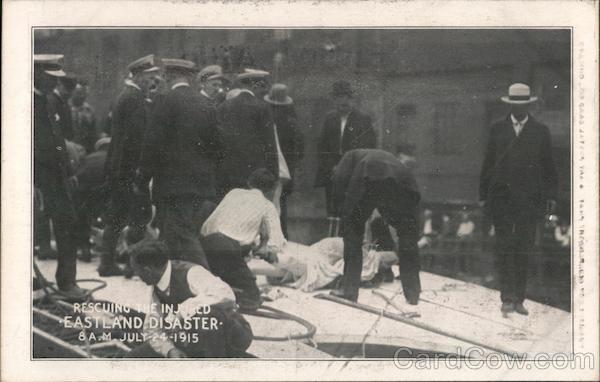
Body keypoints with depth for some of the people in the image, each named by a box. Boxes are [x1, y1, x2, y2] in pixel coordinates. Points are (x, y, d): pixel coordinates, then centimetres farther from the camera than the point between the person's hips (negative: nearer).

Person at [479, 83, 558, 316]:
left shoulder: (541, 131, 8)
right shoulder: (498, 129, 10)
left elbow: (548, 166, 9)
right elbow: (488, 163, 10)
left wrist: (550, 195, 1)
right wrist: (484, 194, 6)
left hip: (529, 198, 0)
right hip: (501, 198, 0)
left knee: (523, 250, 2)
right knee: (504, 248, -7)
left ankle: (519, 299, 9)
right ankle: (507, 298, -6)